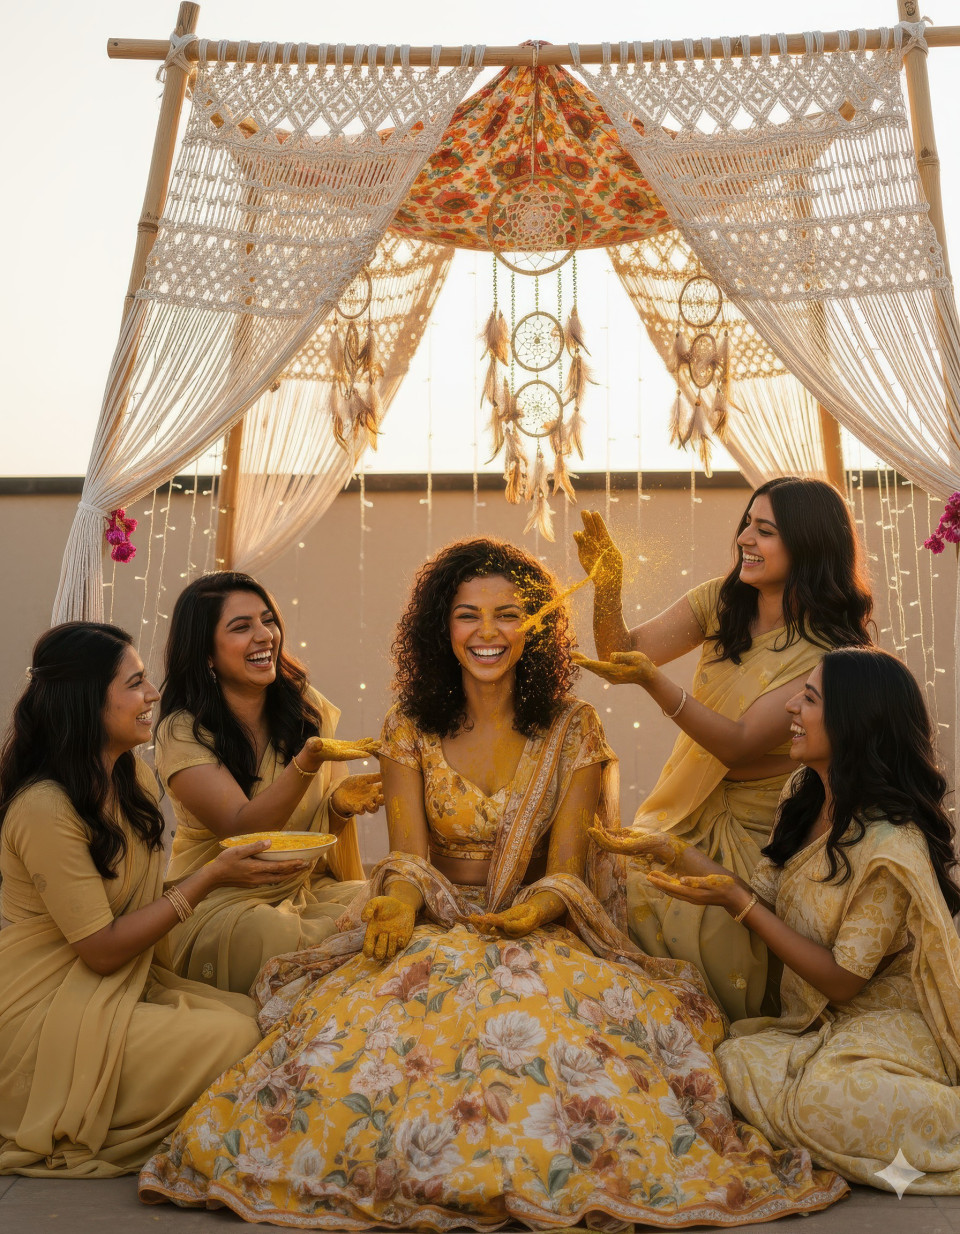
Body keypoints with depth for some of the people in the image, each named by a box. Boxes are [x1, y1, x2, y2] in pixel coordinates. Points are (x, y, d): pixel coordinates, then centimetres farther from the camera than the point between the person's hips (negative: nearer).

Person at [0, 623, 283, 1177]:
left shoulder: (138, 779, 5)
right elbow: (103, 949, -19)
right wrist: (211, 877, -19)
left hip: (129, 984, 9)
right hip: (46, 1018, -9)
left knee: (256, 1015, -11)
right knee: (233, 1039, -20)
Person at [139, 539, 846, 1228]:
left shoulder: (571, 729, 1)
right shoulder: (411, 729, 5)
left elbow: (566, 869, -5)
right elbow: (409, 855, -4)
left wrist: (536, 909, -28)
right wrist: (400, 901, -28)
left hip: (540, 936, -1)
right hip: (433, 932, 1)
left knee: (545, 1019, -35)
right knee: (368, 1018, -30)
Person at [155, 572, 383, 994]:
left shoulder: (306, 706, 4)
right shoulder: (182, 733, -10)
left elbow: (319, 826, 11)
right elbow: (241, 829, -20)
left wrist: (340, 805, -14)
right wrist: (308, 761, -35)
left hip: (307, 887, 4)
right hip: (218, 904, -4)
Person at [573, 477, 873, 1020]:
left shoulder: (831, 649, -16)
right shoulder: (722, 600, 1)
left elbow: (740, 745, -23)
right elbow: (624, 651, -1)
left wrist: (654, 682, -34)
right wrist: (607, 586, -20)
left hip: (760, 833, -5)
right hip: (691, 808, 5)